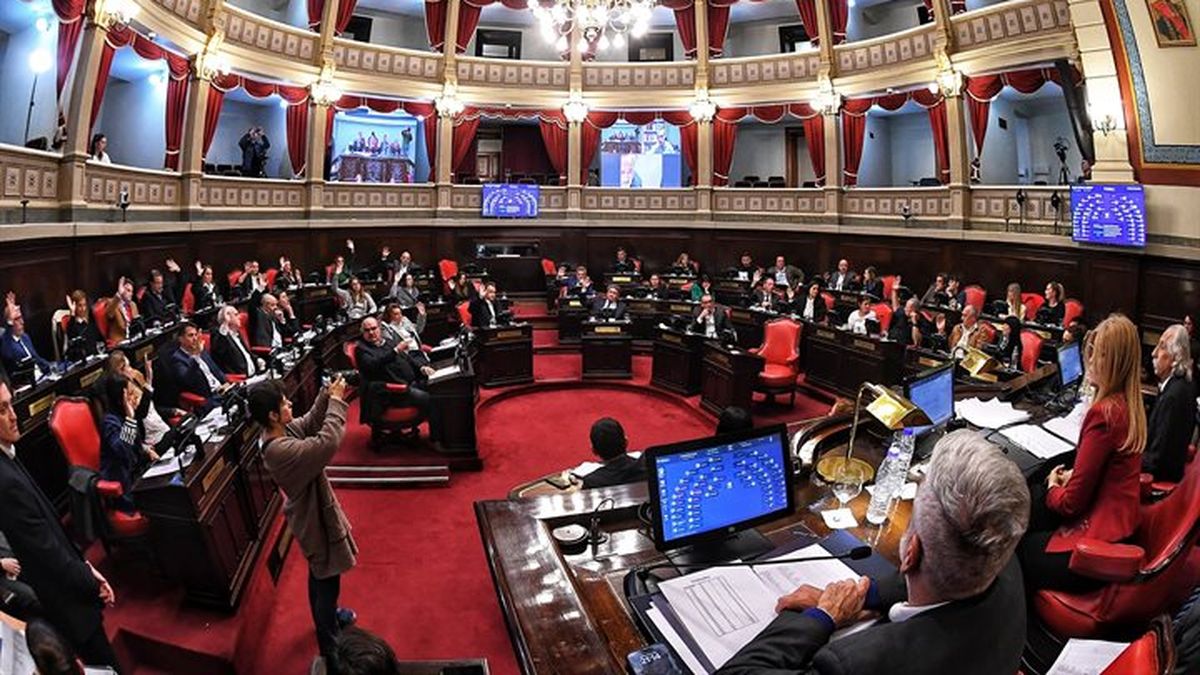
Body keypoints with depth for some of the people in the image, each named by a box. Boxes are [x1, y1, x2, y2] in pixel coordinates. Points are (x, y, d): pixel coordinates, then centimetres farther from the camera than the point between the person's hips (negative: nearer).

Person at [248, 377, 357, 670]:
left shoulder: (282, 432, -9)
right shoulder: (281, 450, -37)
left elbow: (311, 422, 5)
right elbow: (327, 442, -44)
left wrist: (327, 395, -12)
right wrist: (336, 401, -34)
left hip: (312, 514, 9)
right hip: (315, 520, -9)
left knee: (319, 577, 31)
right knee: (326, 582, 8)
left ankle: (328, 615, 55)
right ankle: (330, 651, 26)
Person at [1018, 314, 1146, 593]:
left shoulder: (1104, 413, -26)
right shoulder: (1130, 406, 2)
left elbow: (1071, 503, -19)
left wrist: (1052, 487, 1)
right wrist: (1070, 476, 7)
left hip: (1098, 547, -9)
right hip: (1121, 526, 9)